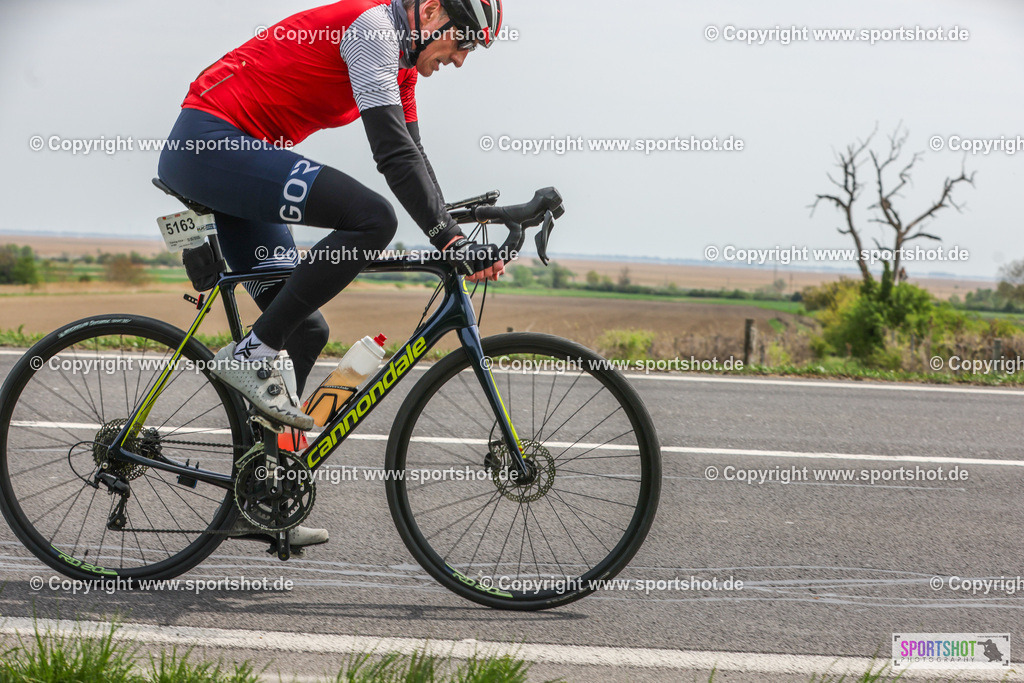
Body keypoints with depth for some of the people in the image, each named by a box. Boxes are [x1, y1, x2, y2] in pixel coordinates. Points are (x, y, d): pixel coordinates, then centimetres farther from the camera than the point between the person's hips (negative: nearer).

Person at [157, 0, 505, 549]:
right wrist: (449, 238, -26)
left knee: (303, 330, 9)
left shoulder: (399, 64, 17)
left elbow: (409, 154, 20)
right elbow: (394, 151, -23)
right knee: (371, 219, -25)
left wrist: (455, 241, 9)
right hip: (210, 140, -11)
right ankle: (252, 353, -16)